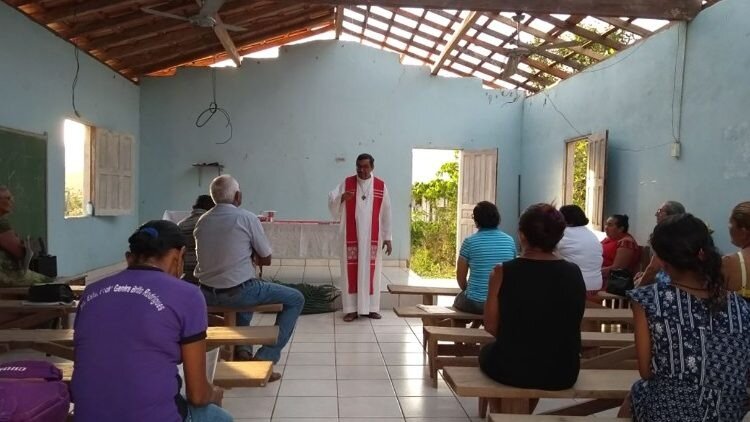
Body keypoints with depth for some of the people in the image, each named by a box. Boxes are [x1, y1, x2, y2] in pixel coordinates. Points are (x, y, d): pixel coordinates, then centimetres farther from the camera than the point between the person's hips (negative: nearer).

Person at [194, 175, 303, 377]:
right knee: (295, 299, 10)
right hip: (238, 292, -6)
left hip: (207, 294, 7)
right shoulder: (247, 218, -9)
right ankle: (265, 357, 2)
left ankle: (243, 350, 24)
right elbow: (266, 260, -2)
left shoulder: (202, 220, 6)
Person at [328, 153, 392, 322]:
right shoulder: (346, 183, 0)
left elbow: (386, 213, 4)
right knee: (350, 271, 1)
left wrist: (387, 237, 2)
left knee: (371, 271, 6)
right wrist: (341, 198, -27)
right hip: (351, 237, -1)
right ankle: (351, 309, 8)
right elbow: (332, 204, -6)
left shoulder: (381, 186, 2)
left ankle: (372, 308, 15)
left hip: (372, 238, 1)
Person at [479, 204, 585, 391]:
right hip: (563, 373, 3)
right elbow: (571, 327, 6)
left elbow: (490, 325, -6)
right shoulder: (574, 273, -6)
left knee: (487, 351, 29)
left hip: (511, 369, -2)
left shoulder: (503, 272, -15)